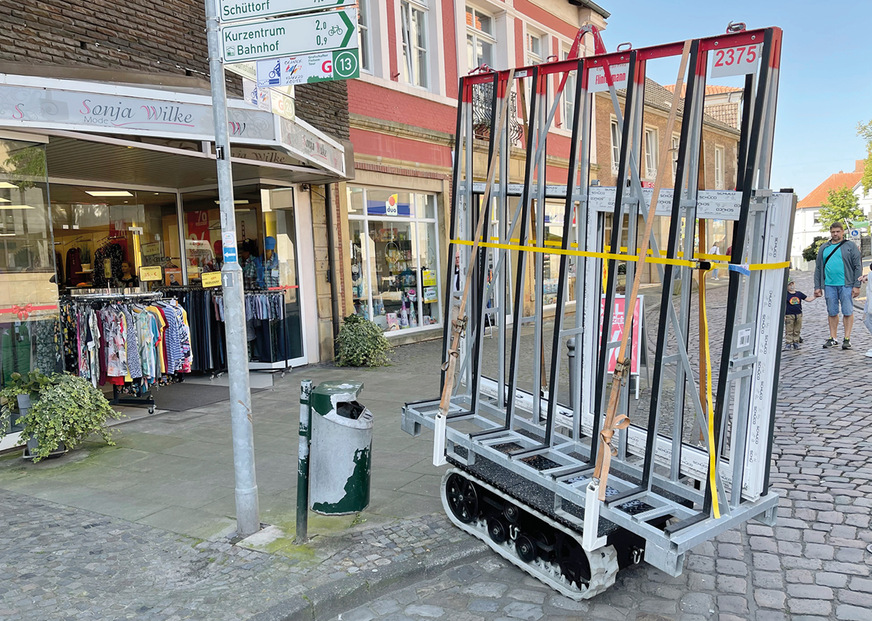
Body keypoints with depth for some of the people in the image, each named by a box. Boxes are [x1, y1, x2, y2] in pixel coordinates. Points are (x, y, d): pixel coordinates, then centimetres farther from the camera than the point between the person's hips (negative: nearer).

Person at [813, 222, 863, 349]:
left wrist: (856, 286, -7)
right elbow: (818, 268, 15)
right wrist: (817, 287, 8)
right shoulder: (824, 248, 14)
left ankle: (847, 339, 4)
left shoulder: (850, 246, 5)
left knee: (848, 312, -2)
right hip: (829, 285, 3)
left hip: (846, 285, -3)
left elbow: (858, 266, 1)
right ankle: (833, 338, 15)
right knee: (832, 313, 7)